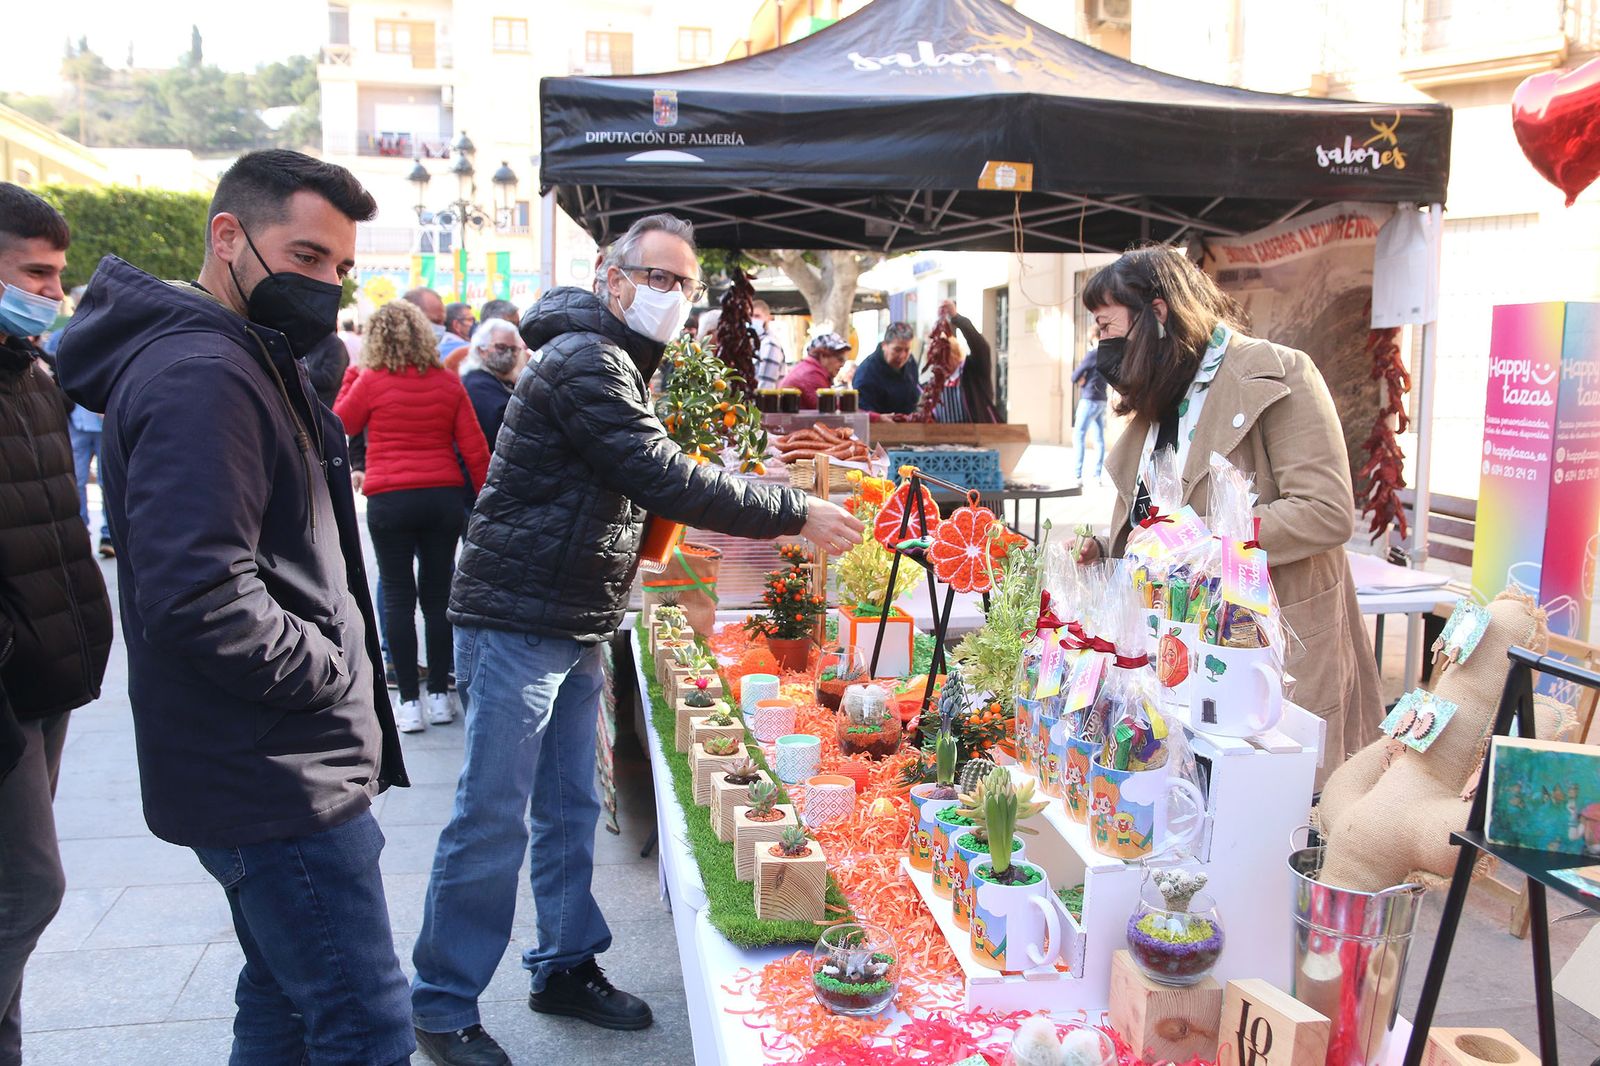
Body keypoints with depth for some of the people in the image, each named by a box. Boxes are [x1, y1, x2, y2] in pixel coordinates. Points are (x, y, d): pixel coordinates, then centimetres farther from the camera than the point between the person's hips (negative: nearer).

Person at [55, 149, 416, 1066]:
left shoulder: (253, 363, 16)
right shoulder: (200, 375, -19)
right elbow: (199, 600, -28)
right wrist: (335, 673, -14)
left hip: (284, 767, 11)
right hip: (280, 780, -11)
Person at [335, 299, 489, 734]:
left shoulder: (371, 381, -4)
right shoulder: (448, 382, 3)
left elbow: (338, 428, 12)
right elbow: (475, 448, 2)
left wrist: (350, 378, 19)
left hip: (389, 499, -2)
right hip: (443, 497, 3)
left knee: (398, 597, 3)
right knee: (438, 595, 10)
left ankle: (409, 702, 3)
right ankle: (440, 695, 15)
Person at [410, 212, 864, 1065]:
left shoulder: (620, 365, 17)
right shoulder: (583, 362, -17)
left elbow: (635, 494, 20)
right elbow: (666, 481, -25)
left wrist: (761, 524, 10)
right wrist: (794, 514, -21)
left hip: (575, 629, 10)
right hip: (515, 622, -10)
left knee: (570, 810, 16)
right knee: (492, 820, -1)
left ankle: (566, 966, 31)